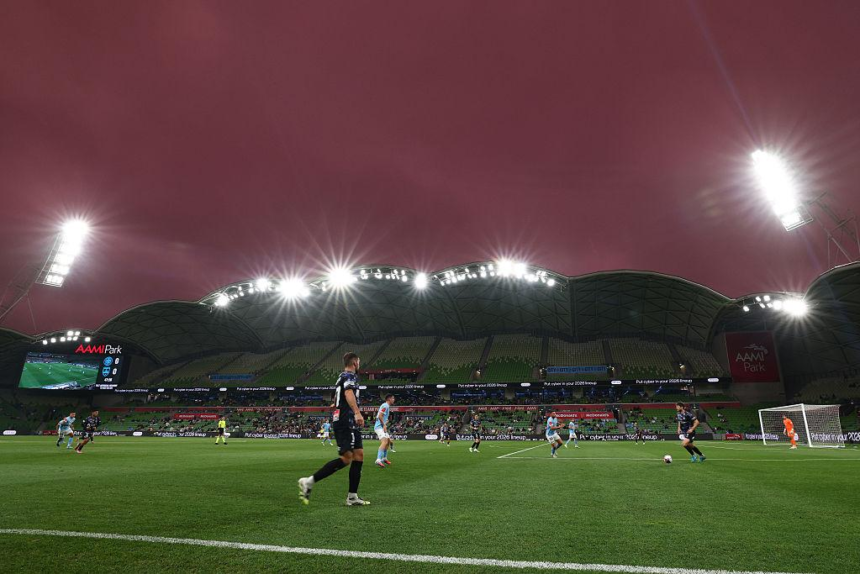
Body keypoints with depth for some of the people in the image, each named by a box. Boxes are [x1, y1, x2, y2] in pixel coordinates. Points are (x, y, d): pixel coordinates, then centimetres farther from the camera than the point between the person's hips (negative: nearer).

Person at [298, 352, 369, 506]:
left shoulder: (342, 377, 22)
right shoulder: (350, 376, -7)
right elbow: (349, 393, -28)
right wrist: (357, 412, -41)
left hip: (349, 424, 10)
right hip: (346, 422, -10)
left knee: (359, 455, 6)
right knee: (346, 458, -14)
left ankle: (352, 497, 7)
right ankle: (309, 482, -11)